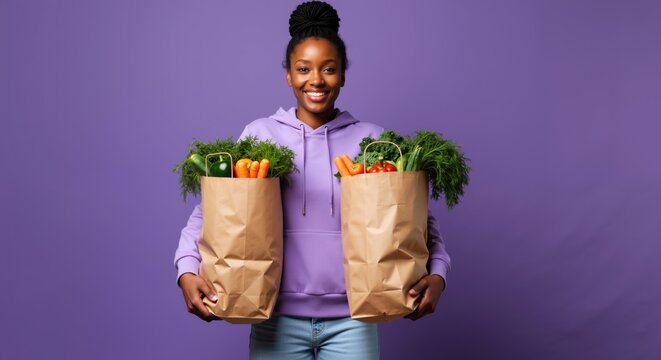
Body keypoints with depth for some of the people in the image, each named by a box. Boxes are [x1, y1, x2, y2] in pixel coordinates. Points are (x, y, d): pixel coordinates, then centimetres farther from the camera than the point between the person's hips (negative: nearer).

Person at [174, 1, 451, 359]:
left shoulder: (372, 140, 2)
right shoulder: (259, 135, 0)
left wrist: (437, 274, -12)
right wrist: (187, 271, -13)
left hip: (351, 319, 0)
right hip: (278, 318, 0)